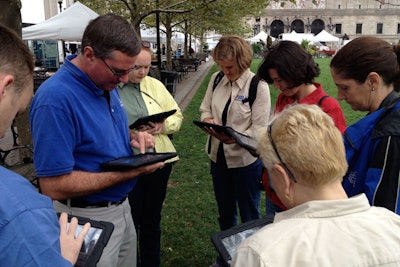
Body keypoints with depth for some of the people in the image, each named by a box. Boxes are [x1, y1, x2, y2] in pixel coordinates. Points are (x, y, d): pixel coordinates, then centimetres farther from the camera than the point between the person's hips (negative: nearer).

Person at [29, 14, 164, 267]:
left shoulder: (105, 83, -1)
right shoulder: (56, 98, -28)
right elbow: (54, 186, -27)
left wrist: (133, 136, -5)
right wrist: (129, 172, -26)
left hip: (121, 206, 8)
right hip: (89, 218, -8)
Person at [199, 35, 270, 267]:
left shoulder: (258, 85, -15)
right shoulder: (217, 79, 0)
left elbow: (260, 128, -18)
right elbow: (205, 109, 8)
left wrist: (235, 138, -34)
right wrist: (208, 120, -15)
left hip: (246, 159, -5)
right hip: (219, 156, 6)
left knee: (249, 215, 12)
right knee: (225, 210, 23)